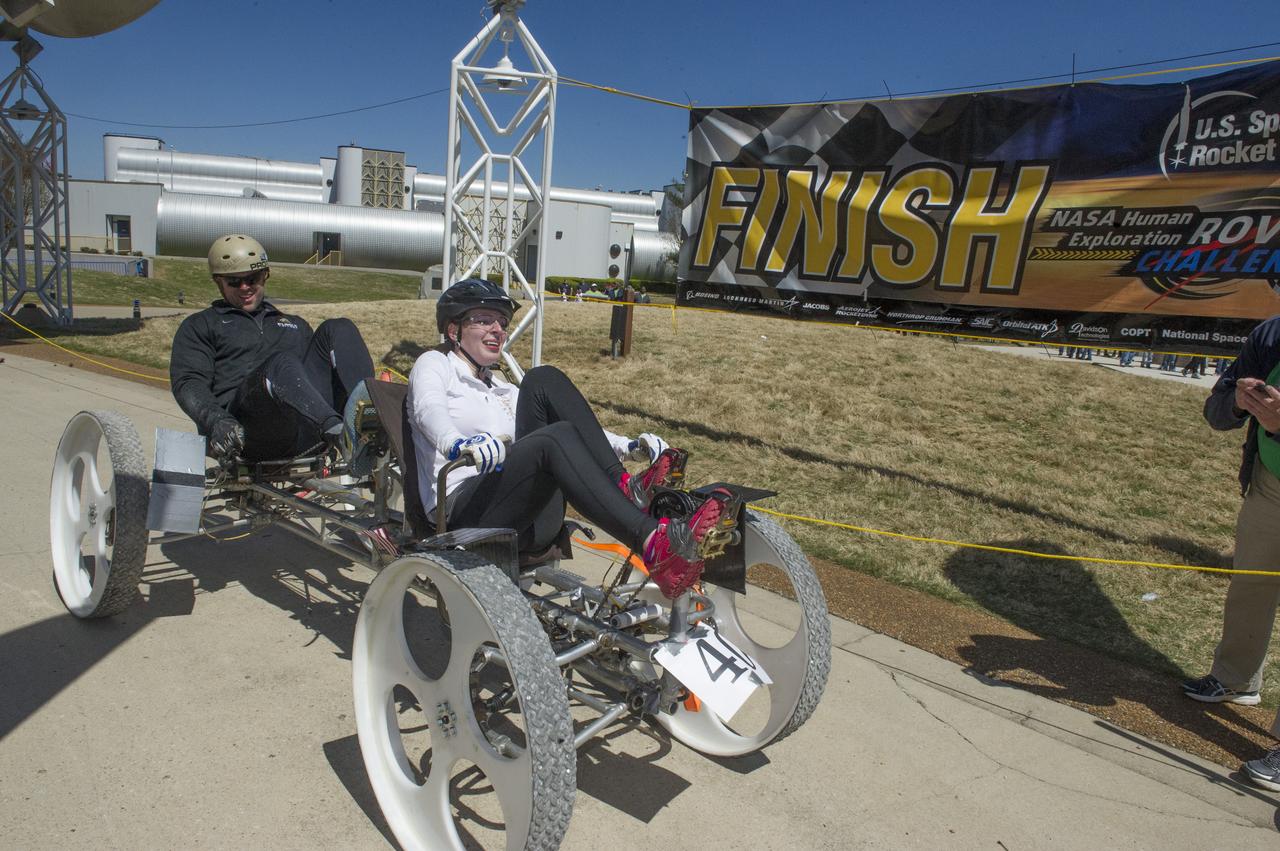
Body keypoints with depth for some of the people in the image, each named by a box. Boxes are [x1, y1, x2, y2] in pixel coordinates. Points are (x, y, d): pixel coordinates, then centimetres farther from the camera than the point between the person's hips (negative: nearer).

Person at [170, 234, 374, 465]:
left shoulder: (296, 325, 35)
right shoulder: (200, 326, 24)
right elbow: (188, 382, 8)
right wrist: (217, 421, -15)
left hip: (304, 432, 3)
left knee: (338, 330, -12)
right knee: (282, 363, -34)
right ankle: (337, 433, -60)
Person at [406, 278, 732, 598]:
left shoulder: (503, 389, 29)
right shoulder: (434, 364, 13)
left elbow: (574, 426, 21)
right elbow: (429, 410, -12)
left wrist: (630, 446, 1)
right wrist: (458, 445, -36)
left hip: (532, 524, 5)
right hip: (465, 514, -5)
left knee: (544, 379, -11)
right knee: (555, 439, -33)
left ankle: (626, 487, -25)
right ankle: (655, 544, -49)